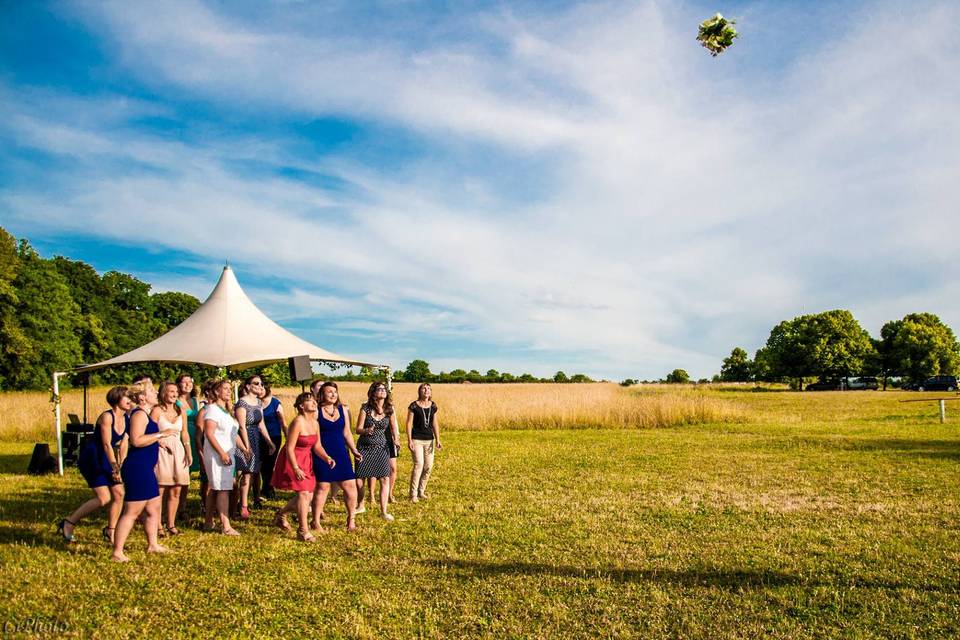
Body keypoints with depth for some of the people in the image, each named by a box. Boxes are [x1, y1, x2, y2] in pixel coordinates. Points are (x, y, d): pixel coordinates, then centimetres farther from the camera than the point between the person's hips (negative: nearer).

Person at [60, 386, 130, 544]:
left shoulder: (127, 419, 3)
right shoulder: (107, 416, -20)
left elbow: (123, 444, 5)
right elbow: (107, 444, -22)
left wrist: (121, 466, -2)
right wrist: (115, 467, -22)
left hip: (106, 460, 8)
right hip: (92, 458, -8)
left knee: (119, 493, 2)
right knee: (104, 498, -13)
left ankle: (110, 532, 16)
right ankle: (68, 523, 4)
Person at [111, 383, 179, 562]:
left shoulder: (144, 413, 17)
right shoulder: (139, 414, -14)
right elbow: (136, 440, -27)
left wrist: (157, 440, 24)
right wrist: (160, 434, -21)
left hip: (145, 468, 11)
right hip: (137, 468, -11)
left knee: (154, 508, 17)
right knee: (132, 512, -6)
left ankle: (152, 545, 27)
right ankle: (117, 552, 0)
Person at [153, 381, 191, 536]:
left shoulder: (180, 411, 12)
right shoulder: (156, 411, -3)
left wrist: (188, 452, 7)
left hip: (178, 452, 5)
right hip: (161, 452, -5)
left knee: (176, 491, 6)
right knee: (160, 491, -3)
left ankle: (170, 525, 15)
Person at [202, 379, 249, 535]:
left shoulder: (226, 411, 18)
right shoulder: (212, 409, -10)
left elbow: (234, 434, 21)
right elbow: (209, 433, -18)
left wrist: (244, 449, 14)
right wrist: (222, 453, -22)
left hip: (227, 455, 9)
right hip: (216, 455, -9)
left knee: (214, 488, 13)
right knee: (223, 489, -10)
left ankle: (209, 522, 20)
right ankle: (225, 526, -9)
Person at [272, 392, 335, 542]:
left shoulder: (315, 423, 2)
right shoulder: (298, 422, -22)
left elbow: (317, 446, 5)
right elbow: (289, 448, -22)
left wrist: (327, 458, -12)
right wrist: (296, 469, -26)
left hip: (306, 460, 8)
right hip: (293, 460, -8)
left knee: (308, 494, 11)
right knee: (304, 493, -13)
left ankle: (281, 513, 35)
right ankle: (303, 530, -3)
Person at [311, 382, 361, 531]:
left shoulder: (343, 410, 9)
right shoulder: (316, 411, -5)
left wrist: (354, 451, 12)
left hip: (340, 453, 5)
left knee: (350, 485, 2)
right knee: (322, 487, 0)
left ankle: (351, 518, 18)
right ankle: (316, 521, 15)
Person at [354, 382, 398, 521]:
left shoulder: (389, 409, -2)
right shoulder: (365, 408, -8)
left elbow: (394, 427, 6)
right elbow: (358, 429, -8)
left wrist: (395, 437, -11)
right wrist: (367, 430, -27)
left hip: (381, 448, 1)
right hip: (364, 447, -1)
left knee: (385, 479, -8)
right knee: (359, 479, 3)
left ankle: (384, 512, 1)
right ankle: (361, 506, 28)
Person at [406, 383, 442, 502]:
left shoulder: (433, 406, 7)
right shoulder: (414, 406, -7)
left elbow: (435, 424, 10)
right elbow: (409, 423, -6)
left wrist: (437, 440, 6)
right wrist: (409, 440, -11)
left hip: (429, 440, 5)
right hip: (417, 439, -5)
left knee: (429, 466, 6)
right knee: (418, 464, -14)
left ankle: (421, 491, 21)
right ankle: (413, 494, -5)